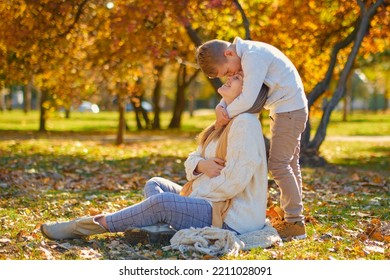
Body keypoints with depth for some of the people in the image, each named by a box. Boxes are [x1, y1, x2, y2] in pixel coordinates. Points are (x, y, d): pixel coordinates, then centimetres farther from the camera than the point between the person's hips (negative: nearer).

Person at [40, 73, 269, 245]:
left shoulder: (245, 123, -15)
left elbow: (235, 180, -23)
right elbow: (191, 162, 12)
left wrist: (192, 194, -12)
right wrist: (201, 165, -13)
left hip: (229, 217, -11)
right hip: (208, 202, 11)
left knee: (162, 202, -26)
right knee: (155, 184, 10)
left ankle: (82, 227, -16)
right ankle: (160, 228, -23)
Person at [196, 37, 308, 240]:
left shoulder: (253, 56, -25)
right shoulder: (245, 55, 7)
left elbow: (247, 99, -30)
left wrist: (227, 114, -16)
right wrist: (221, 107, -11)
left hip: (289, 110, -11)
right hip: (287, 110, 11)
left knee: (278, 164, -9)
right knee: (288, 164, 16)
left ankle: (296, 223, -6)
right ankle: (290, 215, 26)